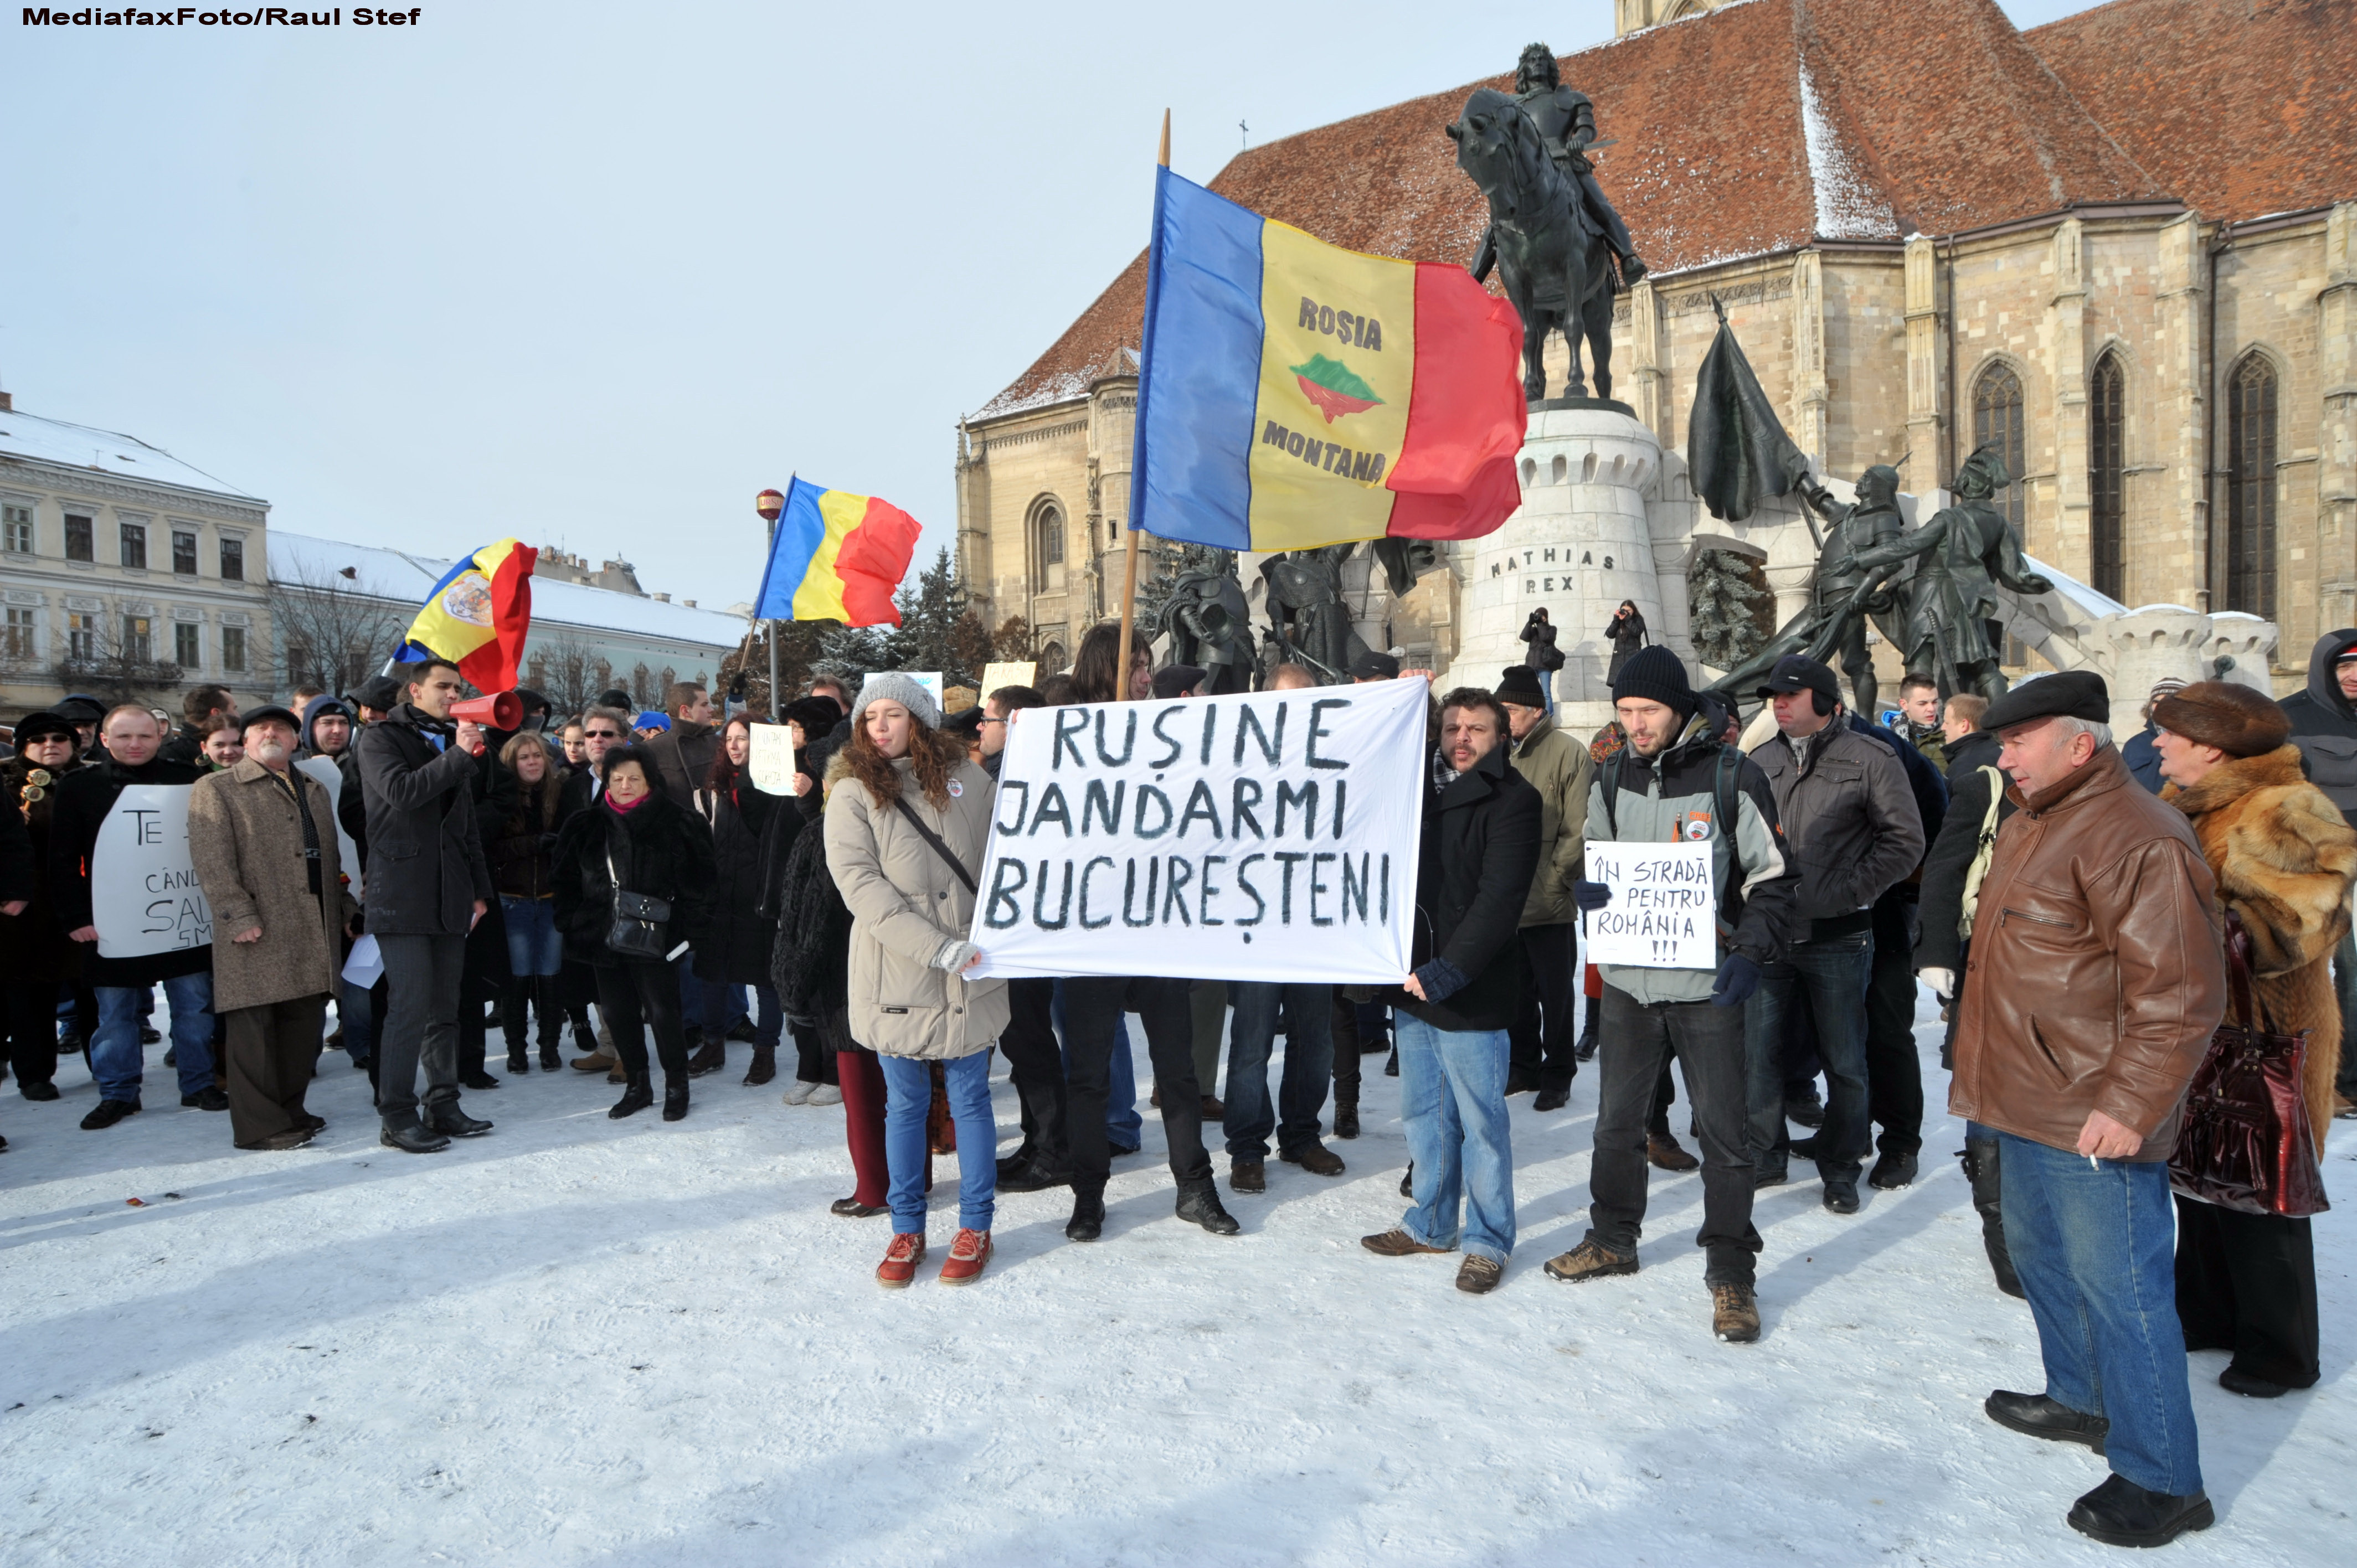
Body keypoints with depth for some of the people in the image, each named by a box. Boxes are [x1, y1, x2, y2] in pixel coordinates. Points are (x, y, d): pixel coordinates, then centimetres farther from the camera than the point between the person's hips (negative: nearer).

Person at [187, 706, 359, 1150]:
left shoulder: (315, 791, 23)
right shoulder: (216, 790, 2)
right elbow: (213, 861, -9)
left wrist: (345, 909, 16)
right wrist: (239, 916, -17)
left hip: (315, 932, 6)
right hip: (257, 934, -6)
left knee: (305, 1027, 9)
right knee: (254, 1030, -2)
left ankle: (289, 1110, 19)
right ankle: (259, 1125, 4)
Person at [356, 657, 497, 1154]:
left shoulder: (455, 744, 20)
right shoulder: (382, 738, 2)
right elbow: (401, 792, -18)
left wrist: (480, 889, 19)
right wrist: (457, 755, -19)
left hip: (450, 897, 6)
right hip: (402, 895, -6)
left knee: (445, 1009, 8)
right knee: (410, 1005, -9)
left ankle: (443, 1105, 15)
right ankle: (397, 1117, -2)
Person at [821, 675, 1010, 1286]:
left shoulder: (966, 777, 3)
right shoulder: (852, 796, -3)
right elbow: (861, 886, -12)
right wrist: (938, 948, -20)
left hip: (971, 973, 1)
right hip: (896, 976, -1)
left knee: (969, 1098, 8)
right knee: (904, 1104, 10)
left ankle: (975, 1227, 22)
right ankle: (907, 1229, 25)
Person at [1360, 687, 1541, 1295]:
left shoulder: (1512, 800, -8)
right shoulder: (1422, 786, 12)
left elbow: (1499, 898, -17)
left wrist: (1448, 970, -23)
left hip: (1471, 992, -7)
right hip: (1413, 981, 7)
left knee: (1480, 1120, 4)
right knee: (1423, 1112, 17)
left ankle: (1488, 1240, 19)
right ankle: (1431, 1224, 31)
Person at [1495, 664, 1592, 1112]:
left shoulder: (1568, 753, -9)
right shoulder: (1501, 752, 7)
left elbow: (1579, 831, -11)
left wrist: (1553, 881, -13)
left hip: (1549, 905, -5)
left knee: (1555, 994, 7)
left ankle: (1558, 1075, 20)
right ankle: (1525, 1067, 29)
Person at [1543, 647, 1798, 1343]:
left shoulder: (1732, 776, -9)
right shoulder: (1611, 776, 5)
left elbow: (1775, 878, -4)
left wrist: (1751, 952, -17)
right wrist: (1585, 887, -7)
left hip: (1706, 983, -4)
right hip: (1627, 978, 5)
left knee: (1722, 1130, 3)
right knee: (1617, 1120, 16)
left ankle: (1730, 1273, 17)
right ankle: (1612, 1239, 34)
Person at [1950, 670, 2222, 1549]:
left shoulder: (2138, 841, -20)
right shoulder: (2031, 824, 12)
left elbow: (2181, 994, -24)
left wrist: (2130, 1107, -25)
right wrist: (1985, 1073, 23)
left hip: (2094, 1120, -10)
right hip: (2028, 1104, 10)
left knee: (2119, 1290, -1)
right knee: (2040, 1255, 23)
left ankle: (2161, 1481, 13)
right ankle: (2081, 1399, 41)